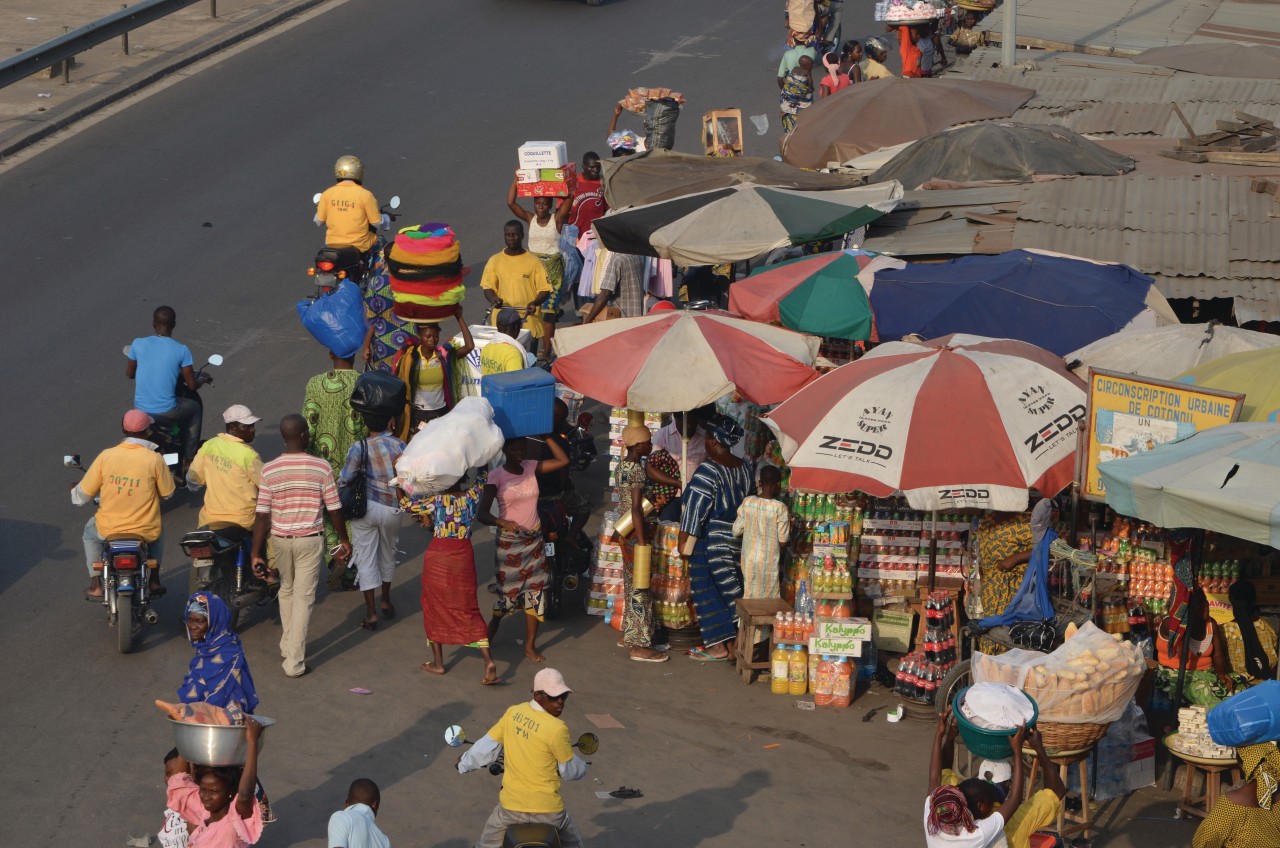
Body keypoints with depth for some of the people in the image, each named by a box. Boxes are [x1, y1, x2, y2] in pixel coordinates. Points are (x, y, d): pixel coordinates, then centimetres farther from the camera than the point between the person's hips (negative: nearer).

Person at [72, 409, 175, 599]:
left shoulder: (106, 456, -9)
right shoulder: (155, 459, -13)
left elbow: (83, 494, -1)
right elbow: (167, 492, 1)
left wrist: (74, 492, 24)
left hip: (108, 531, 0)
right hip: (145, 532, 0)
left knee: (90, 530, 35)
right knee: (158, 530, 36)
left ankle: (96, 586, 29)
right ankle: (154, 580, 33)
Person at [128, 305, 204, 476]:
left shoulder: (138, 344, -4)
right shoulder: (181, 350, -10)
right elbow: (191, 385, -4)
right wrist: (202, 380, 21)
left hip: (140, 411, 3)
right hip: (166, 413, -3)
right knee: (195, 408, 29)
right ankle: (187, 463, 30)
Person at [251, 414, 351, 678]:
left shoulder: (269, 470, -8)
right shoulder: (321, 468, -12)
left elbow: (262, 516, -8)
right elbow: (334, 509, -6)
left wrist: (257, 553, -3)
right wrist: (344, 540, 9)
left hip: (280, 540, 2)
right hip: (310, 540, -2)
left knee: (286, 592, 24)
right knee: (303, 598, 3)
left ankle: (287, 648, 35)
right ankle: (295, 661, 2)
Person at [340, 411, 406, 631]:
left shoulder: (359, 448, -11)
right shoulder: (400, 446, -6)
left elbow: (345, 479, -14)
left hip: (366, 507, -2)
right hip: (392, 510, 2)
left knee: (366, 558, 6)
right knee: (387, 555, 24)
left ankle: (371, 613, 4)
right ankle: (386, 602, 40)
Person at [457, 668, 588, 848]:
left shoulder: (513, 713, -3)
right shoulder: (557, 729, -19)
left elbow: (487, 745, 7)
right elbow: (570, 770, -7)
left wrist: (465, 762, 26)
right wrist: (582, 769, 17)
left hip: (510, 805, 4)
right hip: (547, 809, -4)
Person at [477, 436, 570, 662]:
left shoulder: (531, 468, 2)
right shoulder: (496, 476, -12)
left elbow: (563, 460, -2)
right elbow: (482, 514, -17)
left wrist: (546, 437, -8)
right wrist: (502, 522, -37)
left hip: (534, 540, 4)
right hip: (508, 542, -4)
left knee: (535, 592, 4)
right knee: (508, 592, 3)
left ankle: (530, 646, 12)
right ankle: (489, 634, 29)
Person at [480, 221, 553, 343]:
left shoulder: (534, 261, -1)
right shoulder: (495, 261, 6)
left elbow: (545, 291, 0)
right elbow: (488, 288, 6)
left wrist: (535, 303, -21)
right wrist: (493, 299, -17)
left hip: (528, 320, -1)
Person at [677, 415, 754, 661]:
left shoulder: (708, 471, -19)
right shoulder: (745, 468, 4)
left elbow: (695, 509, -19)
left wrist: (684, 540, -13)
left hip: (710, 539, -7)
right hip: (738, 537, 7)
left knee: (709, 592, 3)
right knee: (731, 588, 15)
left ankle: (718, 647, 4)